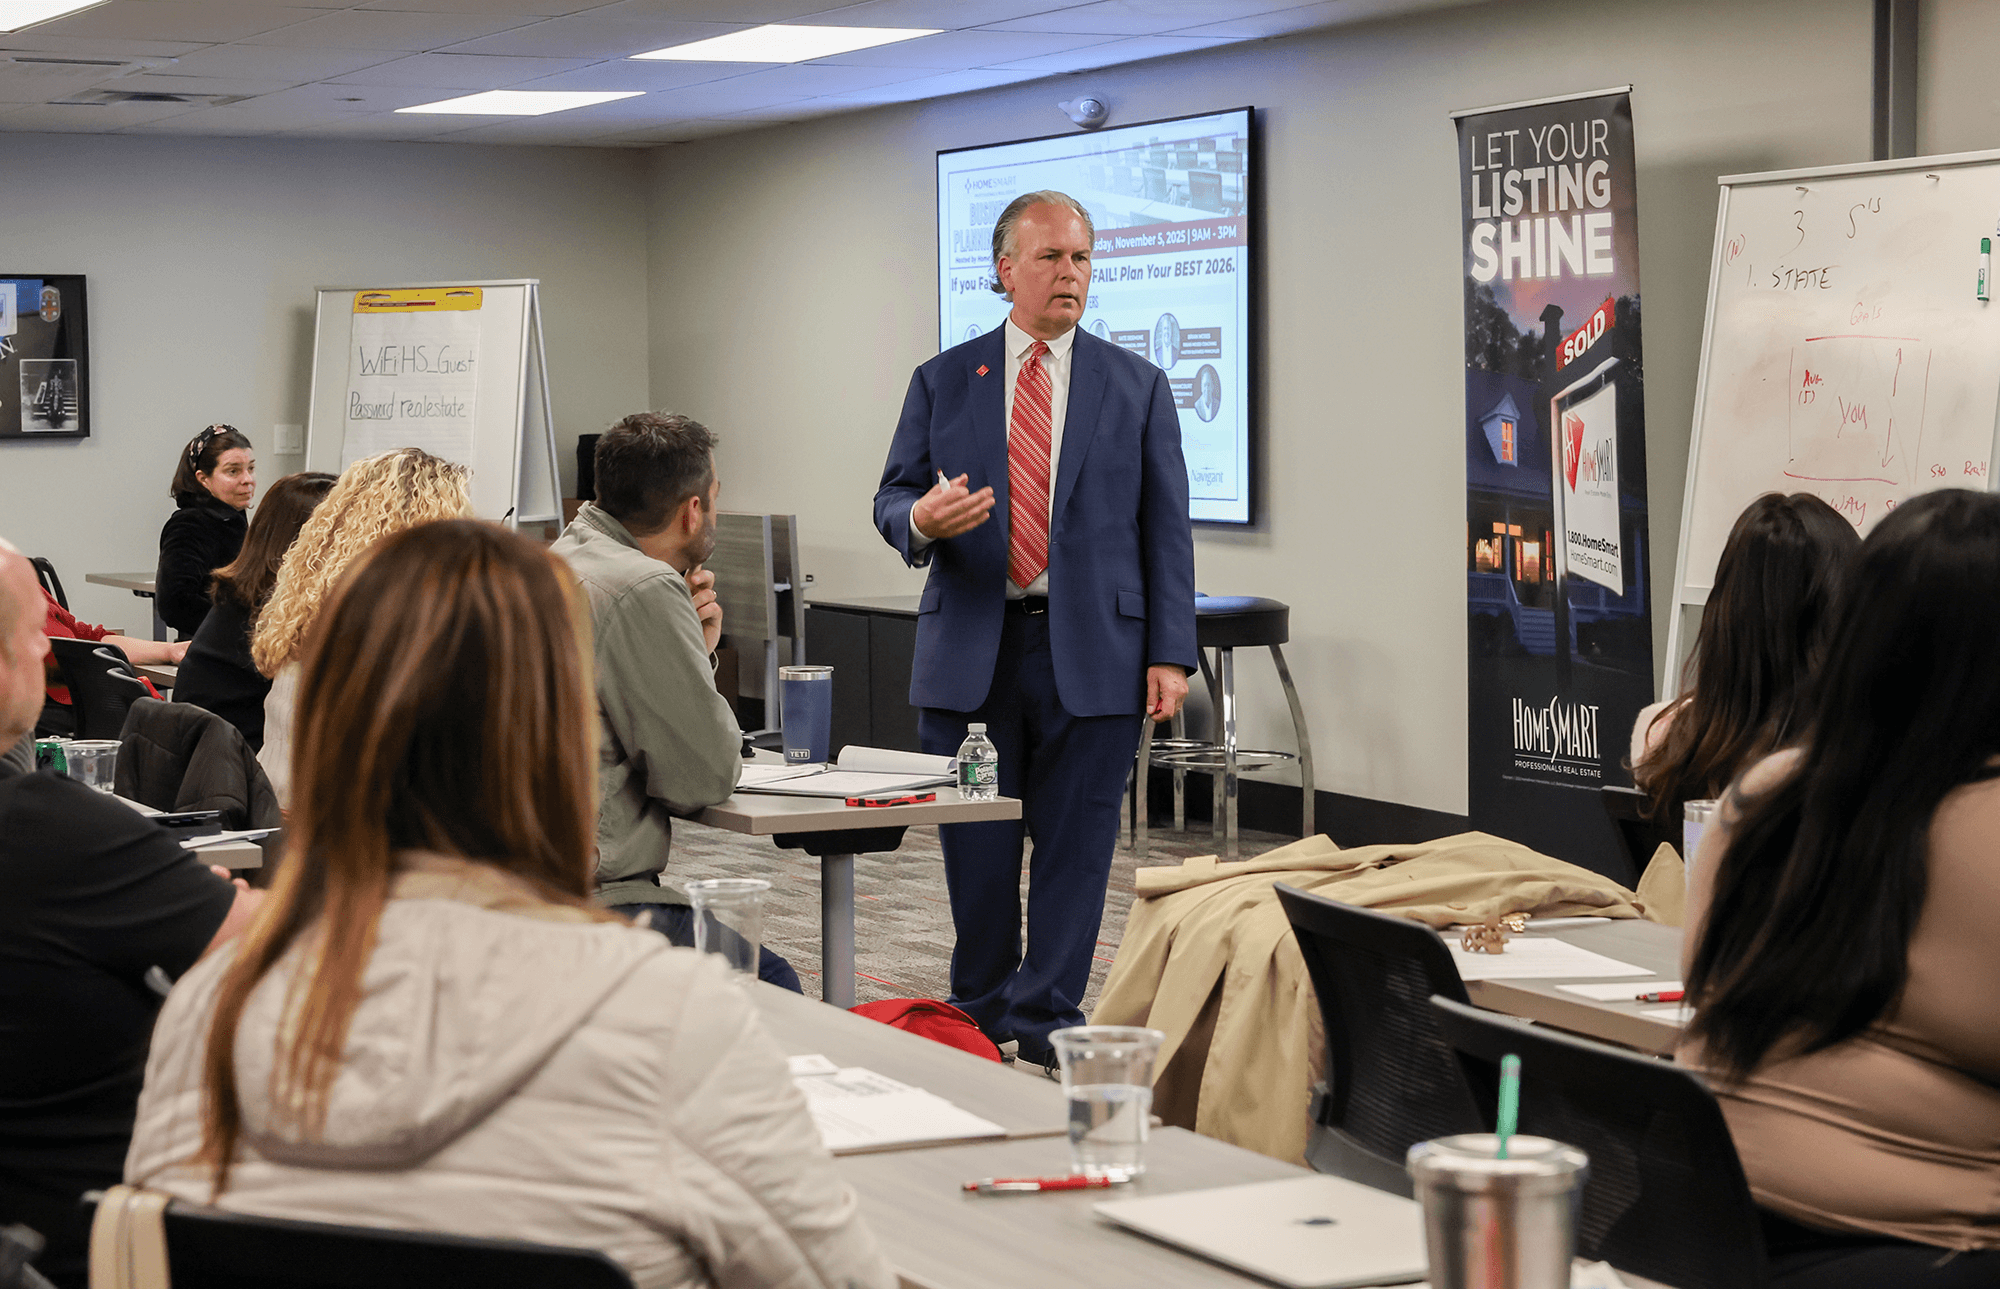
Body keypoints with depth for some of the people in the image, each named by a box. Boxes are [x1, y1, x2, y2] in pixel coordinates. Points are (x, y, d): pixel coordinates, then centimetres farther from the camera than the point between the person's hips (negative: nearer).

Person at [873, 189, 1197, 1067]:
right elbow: (891, 500, 9)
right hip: (971, 651, 1)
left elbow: (1166, 528, 5)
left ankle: (1045, 1026, 10)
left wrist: (1170, 652, -4)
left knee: (1074, 848, 1)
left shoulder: (1137, 387, 8)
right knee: (974, 850, 5)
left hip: (1091, 654, -1)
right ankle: (980, 1016, 22)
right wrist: (922, 518, -17)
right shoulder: (943, 382, 9)